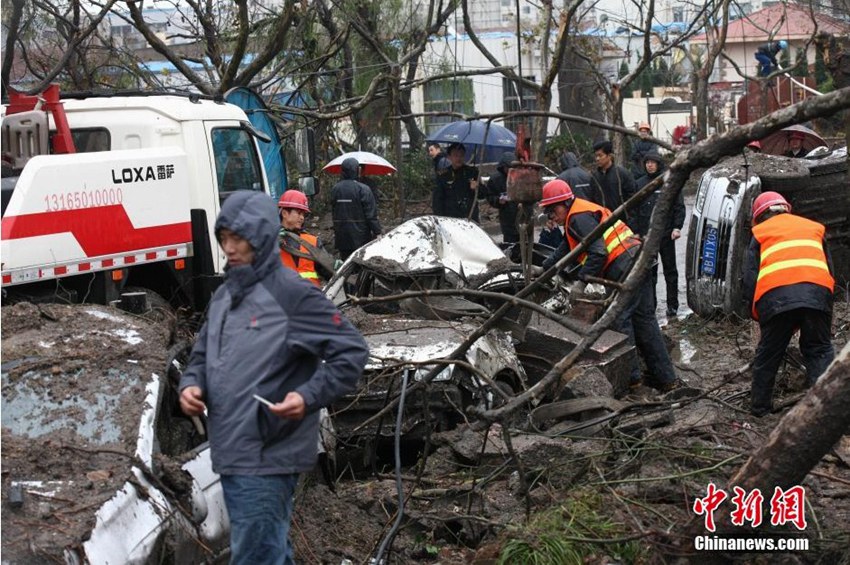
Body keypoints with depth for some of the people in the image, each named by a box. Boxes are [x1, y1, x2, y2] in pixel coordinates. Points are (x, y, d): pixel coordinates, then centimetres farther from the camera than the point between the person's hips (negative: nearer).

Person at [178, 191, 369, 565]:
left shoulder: (292, 293, -11)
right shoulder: (224, 295, 12)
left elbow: (352, 351, -11)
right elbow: (203, 353, 23)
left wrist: (309, 396, -22)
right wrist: (191, 384, 2)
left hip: (266, 457, -8)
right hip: (229, 453, 8)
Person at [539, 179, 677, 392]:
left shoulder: (579, 217, -10)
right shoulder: (576, 216, 24)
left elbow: (598, 252, -21)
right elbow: (565, 250, 33)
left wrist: (581, 281, -19)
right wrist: (543, 268, 31)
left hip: (624, 268, -10)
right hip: (637, 262, 10)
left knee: (619, 319, -5)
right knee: (643, 318, 11)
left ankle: (631, 377, 0)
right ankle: (665, 378, 15)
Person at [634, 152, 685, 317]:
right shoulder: (640, 184, 8)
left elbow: (679, 206, -1)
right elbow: (634, 209, 9)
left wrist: (677, 227, -11)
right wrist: (636, 232, 3)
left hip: (666, 234, -2)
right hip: (646, 235, 3)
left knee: (670, 271, 6)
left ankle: (672, 305, 11)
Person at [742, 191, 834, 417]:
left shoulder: (760, 233, 22)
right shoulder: (814, 228, 29)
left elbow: (749, 276, 14)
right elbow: (830, 269, 27)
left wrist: (756, 313, 23)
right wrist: (826, 303, 31)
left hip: (776, 296, -1)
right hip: (817, 293, 1)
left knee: (768, 354, 13)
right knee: (819, 351, 10)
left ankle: (759, 407, 21)